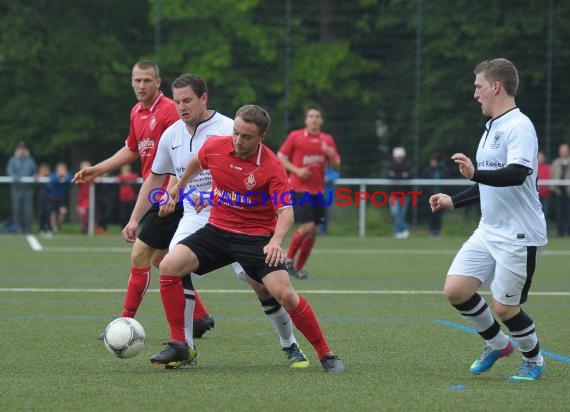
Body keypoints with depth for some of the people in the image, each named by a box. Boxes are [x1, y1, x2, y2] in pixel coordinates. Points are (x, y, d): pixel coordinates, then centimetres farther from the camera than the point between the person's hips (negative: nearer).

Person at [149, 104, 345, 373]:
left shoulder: (272, 166, -19)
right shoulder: (214, 147, -7)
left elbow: (286, 212, -23)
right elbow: (197, 162, 19)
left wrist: (276, 241, -42)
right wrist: (179, 187, 34)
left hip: (257, 238, -4)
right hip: (217, 229, 4)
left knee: (285, 294, -20)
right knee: (169, 266, -16)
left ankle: (326, 355, -1)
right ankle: (179, 346, -6)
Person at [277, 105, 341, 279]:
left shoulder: (327, 140, 8)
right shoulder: (295, 136, -2)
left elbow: (336, 166, 11)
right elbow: (280, 158, 1)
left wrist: (331, 156, -12)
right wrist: (296, 170, -14)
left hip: (317, 191, 4)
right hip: (299, 188, -4)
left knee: (313, 232, 2)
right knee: (307, 226, -17)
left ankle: (299, 267, 14)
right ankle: (289, 259, 4)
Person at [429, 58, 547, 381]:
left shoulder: (519, 127, -16)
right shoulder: (492, 127, 15)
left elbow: (516, 174, -32)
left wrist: (476, 174, -45)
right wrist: (454, 201, 24)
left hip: (520, 236, -9)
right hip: (489, 231, 9)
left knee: (504, 308, -4)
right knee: (455, 290, -1)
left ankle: (534, 360, 23)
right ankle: (497, 344, 21)